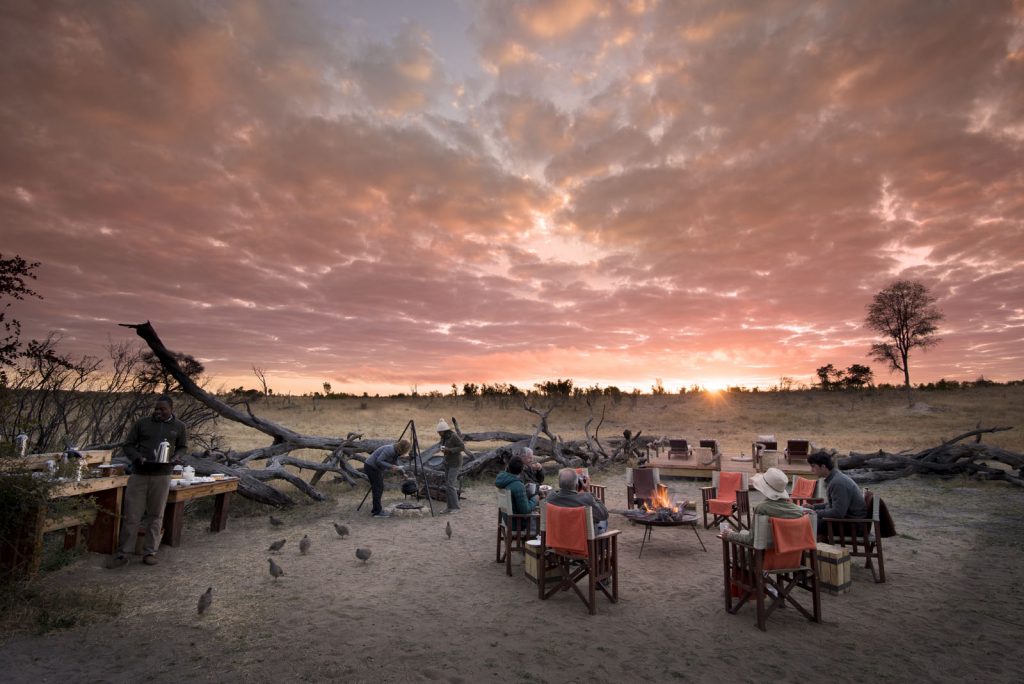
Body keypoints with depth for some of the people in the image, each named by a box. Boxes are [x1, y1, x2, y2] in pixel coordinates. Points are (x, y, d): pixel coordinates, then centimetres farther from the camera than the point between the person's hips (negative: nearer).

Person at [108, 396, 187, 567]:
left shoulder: (179, 427, 5)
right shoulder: (141, 423, 2)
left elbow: (183, 447, 14)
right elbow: (128, 445, 5)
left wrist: (175, 458, -6)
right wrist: (137, 457, -14)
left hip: (162, 476, 0)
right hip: (139, 474, 0)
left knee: (156, 515, 6)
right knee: (131, 515, 3)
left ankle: (150, 552, 16)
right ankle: (122, 554, 16)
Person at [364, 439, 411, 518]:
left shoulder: (395, 452, 4)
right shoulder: (389, 450, -25)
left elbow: (396, 465, 17)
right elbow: (378, 461, -29)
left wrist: (403, 473, 13)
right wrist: (390, 467, -29)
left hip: (377, 468, 10)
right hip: (371, 467, -10)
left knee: (380, 488, 13)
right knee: (377, 489, -6)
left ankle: (376, 509, 24)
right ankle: (377, 512, 0)